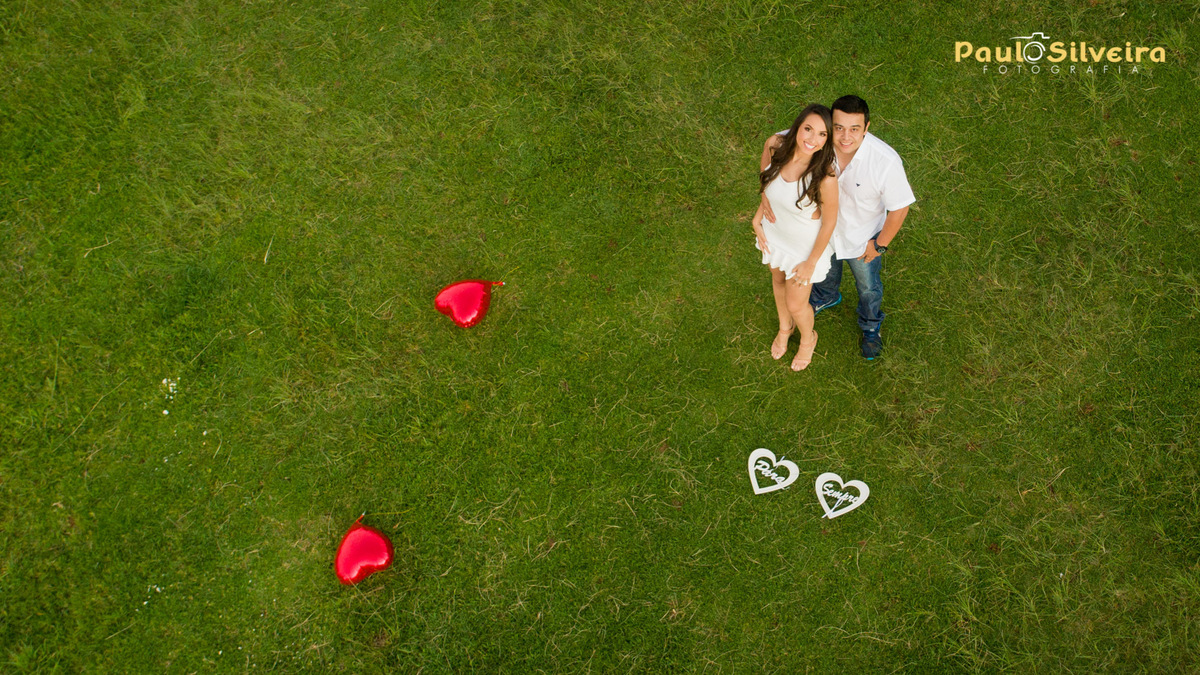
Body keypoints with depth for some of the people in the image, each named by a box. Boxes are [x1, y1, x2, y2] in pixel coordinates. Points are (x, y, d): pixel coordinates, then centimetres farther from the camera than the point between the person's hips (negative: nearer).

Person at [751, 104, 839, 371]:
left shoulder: (825, 176, -38)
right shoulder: (774, 144, -25)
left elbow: (829, 220, -21)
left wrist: (811, 263, -11)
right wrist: (758, 218, -2)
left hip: (806, 242, -5)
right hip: (775, 230, 5)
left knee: (796, 305, 15)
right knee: (778, 279, 31)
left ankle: (808, 338, 53)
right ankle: (784, 327, 64)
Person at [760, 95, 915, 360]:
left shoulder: (886, 161, -38)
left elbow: (899, 207, -23)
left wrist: (880, 244, -11)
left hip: (862, 238, -2)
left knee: (868, 287, 26)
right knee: (824, 269, 34)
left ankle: (871, 327, 60)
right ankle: (827, 297, 71)